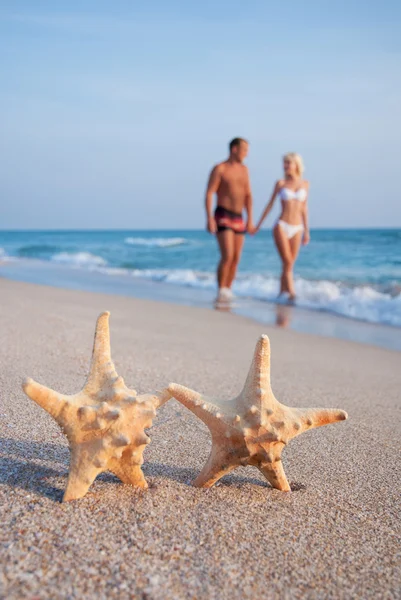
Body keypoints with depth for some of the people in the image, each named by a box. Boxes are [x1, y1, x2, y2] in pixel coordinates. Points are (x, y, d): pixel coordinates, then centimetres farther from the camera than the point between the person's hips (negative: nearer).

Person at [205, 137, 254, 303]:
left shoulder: (244, 169, 13)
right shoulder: (219, 169, -7)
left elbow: (248, 196, 13)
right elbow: (209, 195, -12)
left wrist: (250, 219, 4)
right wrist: (209, 219, -21)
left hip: (238, 219, 7)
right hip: (222, 217, -6)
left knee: (236, 259, 4)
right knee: (227, 256, -17)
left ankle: (227, 292, 13)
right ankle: (221, 292, -7)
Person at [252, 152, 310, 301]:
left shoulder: (305, 184, 8)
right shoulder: (281, 183, 3)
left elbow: (304, 208, 12)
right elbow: (270, 205, 8)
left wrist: (306, 231, 12)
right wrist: (258, 225, 9)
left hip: (297, 229, 3)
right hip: (282, 226, -3)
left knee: (289, 265, 4)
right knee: (287, 263, -12)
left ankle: (281, 294, 14)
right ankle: (292, 294, -14)